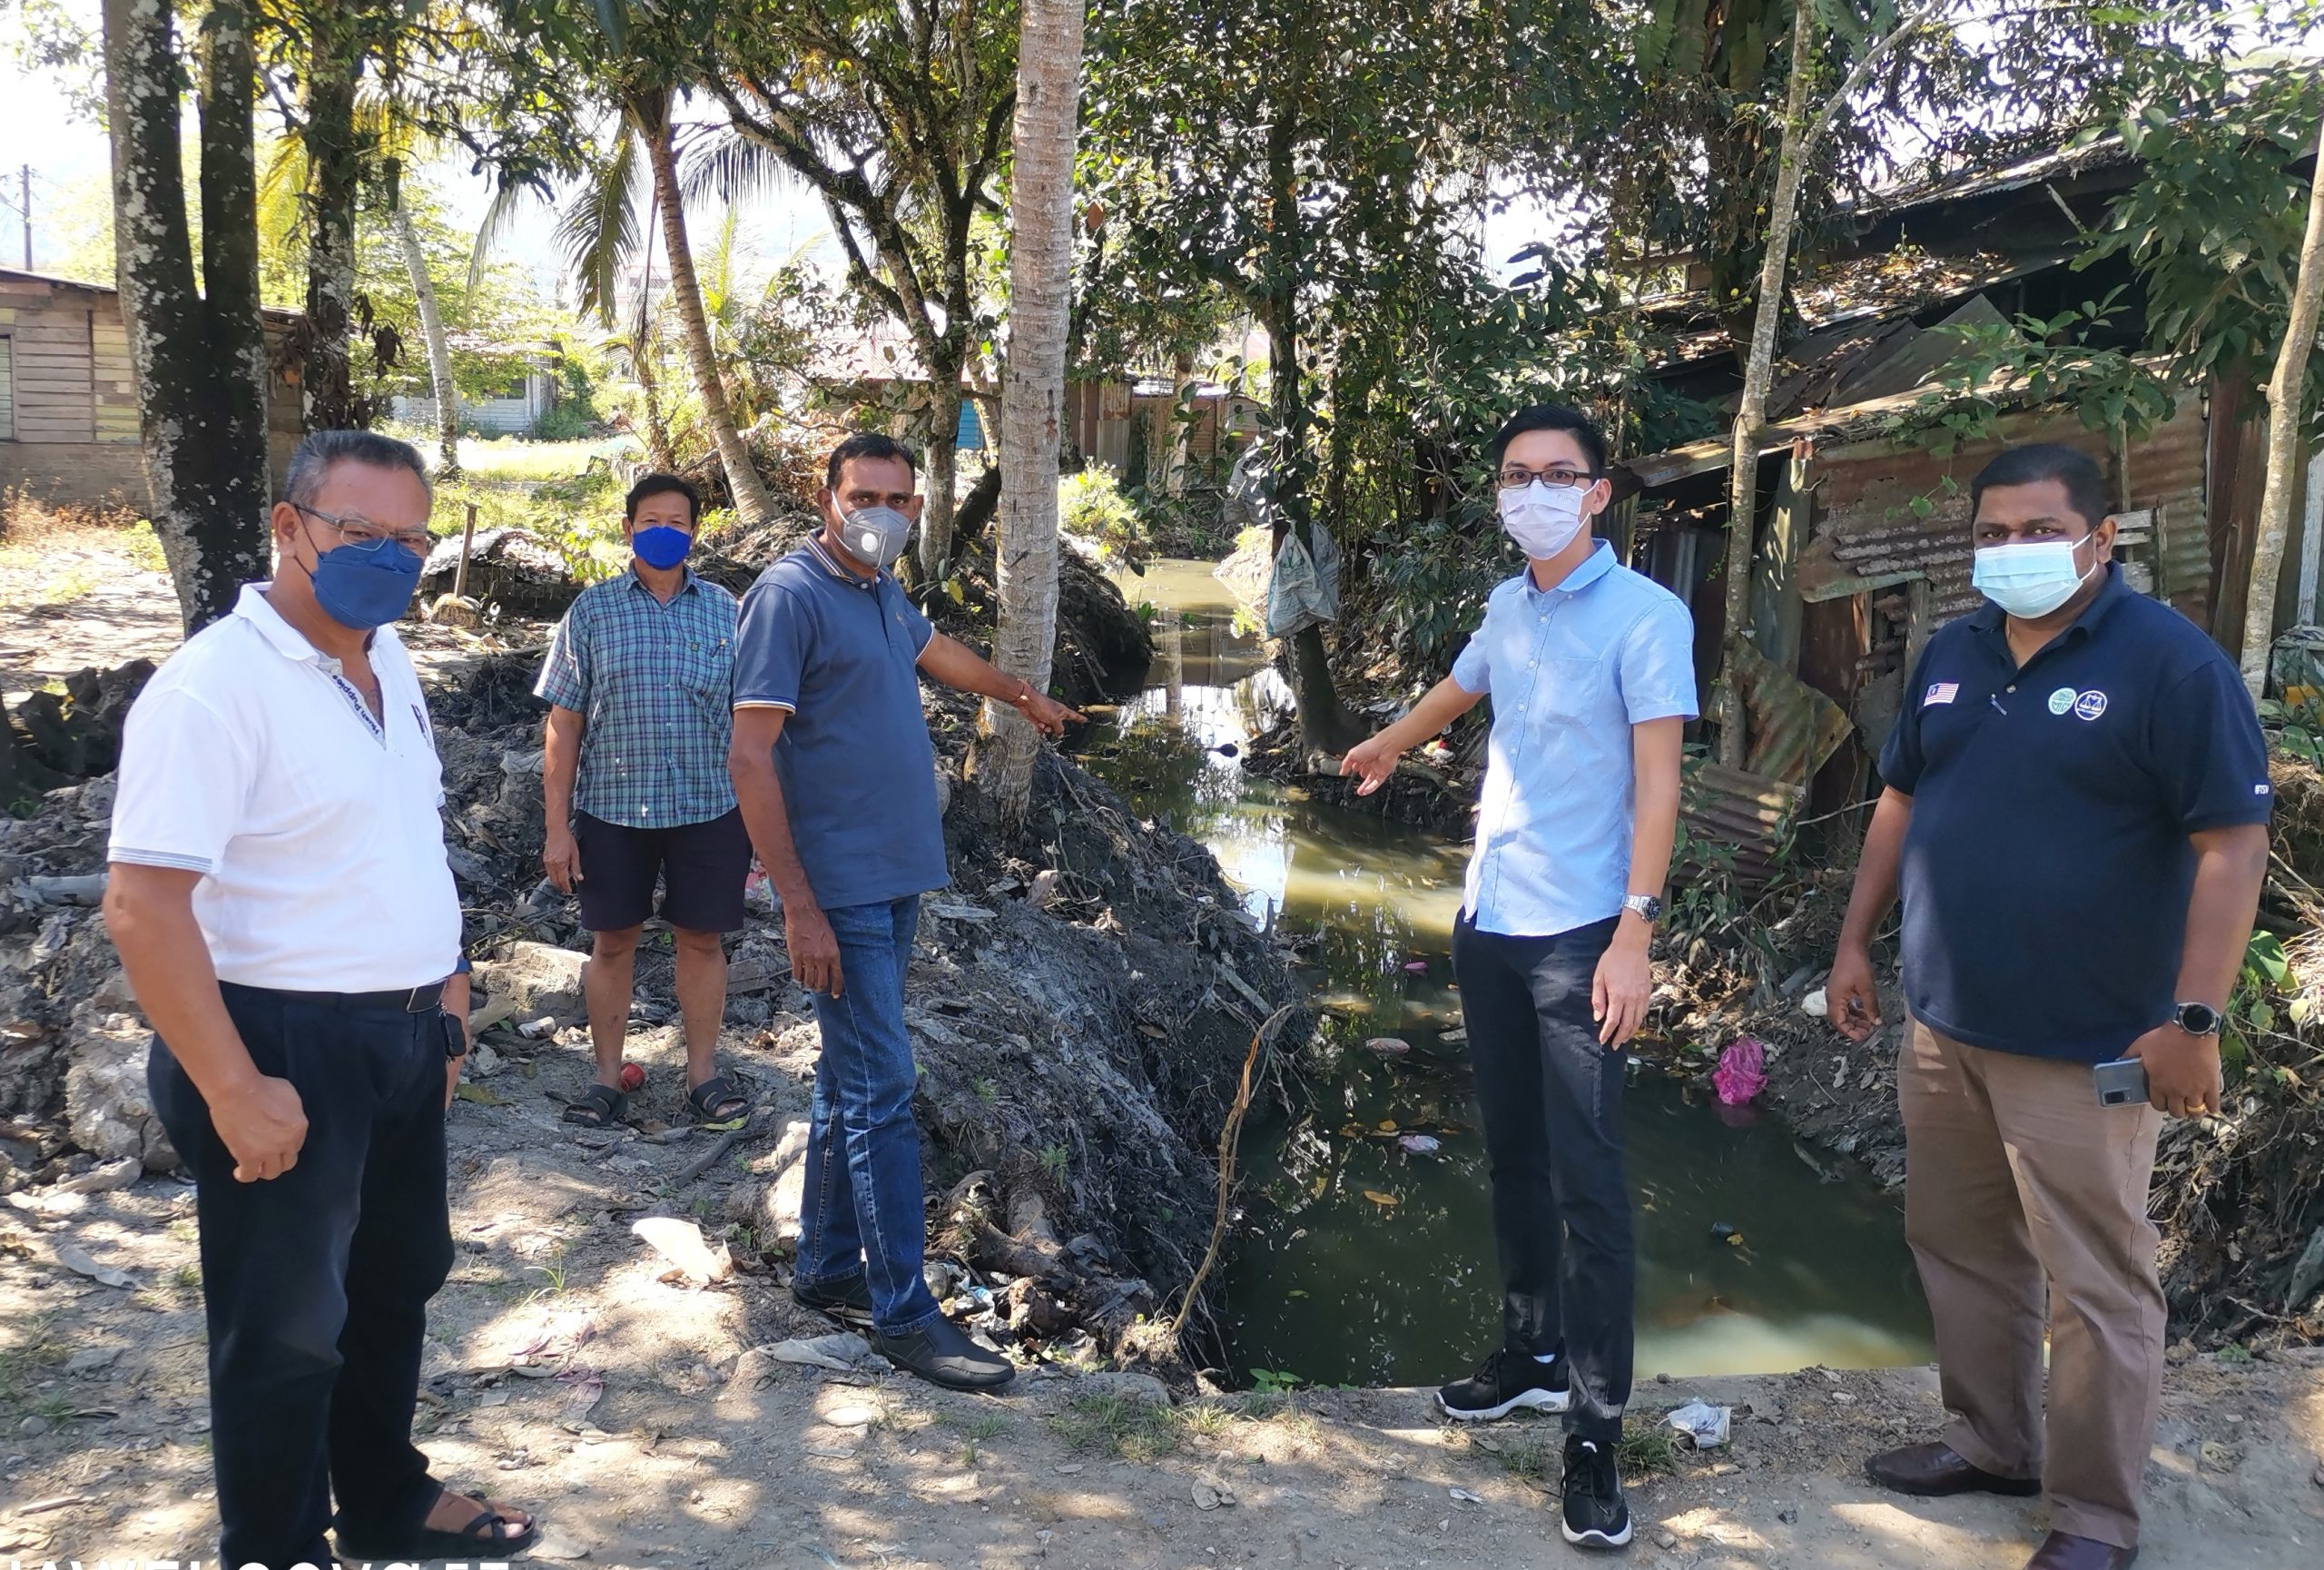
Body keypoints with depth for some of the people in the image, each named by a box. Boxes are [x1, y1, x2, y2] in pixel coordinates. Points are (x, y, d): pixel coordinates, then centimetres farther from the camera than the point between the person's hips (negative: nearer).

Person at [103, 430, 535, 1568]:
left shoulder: (386, 660, 6)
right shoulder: (214, 687, -21)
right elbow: (141, 908, -25)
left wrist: (442, 981, 15)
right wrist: (234, 1093, -24)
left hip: (402, 1038, 9)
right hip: (287, 1047, -9)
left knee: (397, 1282, 23)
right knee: (286, 1329, 8)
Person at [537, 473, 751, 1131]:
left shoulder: (724, 609, 4)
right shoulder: (592, 609, 1)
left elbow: (748, 718, 7)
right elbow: (563, 722, 0)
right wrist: (557, 826, -4)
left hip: (710, 806, 1)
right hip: (612, 807, 0)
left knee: (702, 940, 8)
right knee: (612, 941, 8)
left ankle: (703, 1072, 21)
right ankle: (608, 1076, 21)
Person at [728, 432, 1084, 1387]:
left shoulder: (883, 595, 12)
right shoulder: (790, 594, -12)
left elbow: (934, 651, 36)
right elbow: (751, 757, -17)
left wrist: (1021, 696, 53)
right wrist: (799, 906, -21)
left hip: (897, 878, 8)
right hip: (839, 889, -8)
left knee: (852, 1080, 15)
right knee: (881, 1092, -7)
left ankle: (827, 1268, 26)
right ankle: (902, 1315, 0)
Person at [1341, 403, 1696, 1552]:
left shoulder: (1645, 616, -11)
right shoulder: (1506, 608, 8)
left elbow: (1657, 782, -14)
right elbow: (1460, 690, 30)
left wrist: (1635, 931, -22)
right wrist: (1387, 749, 48)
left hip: (1579, 935, -6)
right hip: (1488, 921, 7)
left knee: (1586, 1178, -4)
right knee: (1513, 1154, 16)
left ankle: (1595, 1427, 5)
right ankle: (1532, 1351, 31)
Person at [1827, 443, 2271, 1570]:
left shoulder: (2169, 661, -12)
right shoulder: (1952, 655, 8)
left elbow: (2232, 845, -14)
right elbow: (1901, 800, 17)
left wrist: (2193, 1021, -18)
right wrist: (1854, 942, 14)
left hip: (2085, 1045, -6)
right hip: (1941, 1023, 7)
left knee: (2095, 1286, 3)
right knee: (1959, 1249, 18)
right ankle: (1991, 1442, 36)